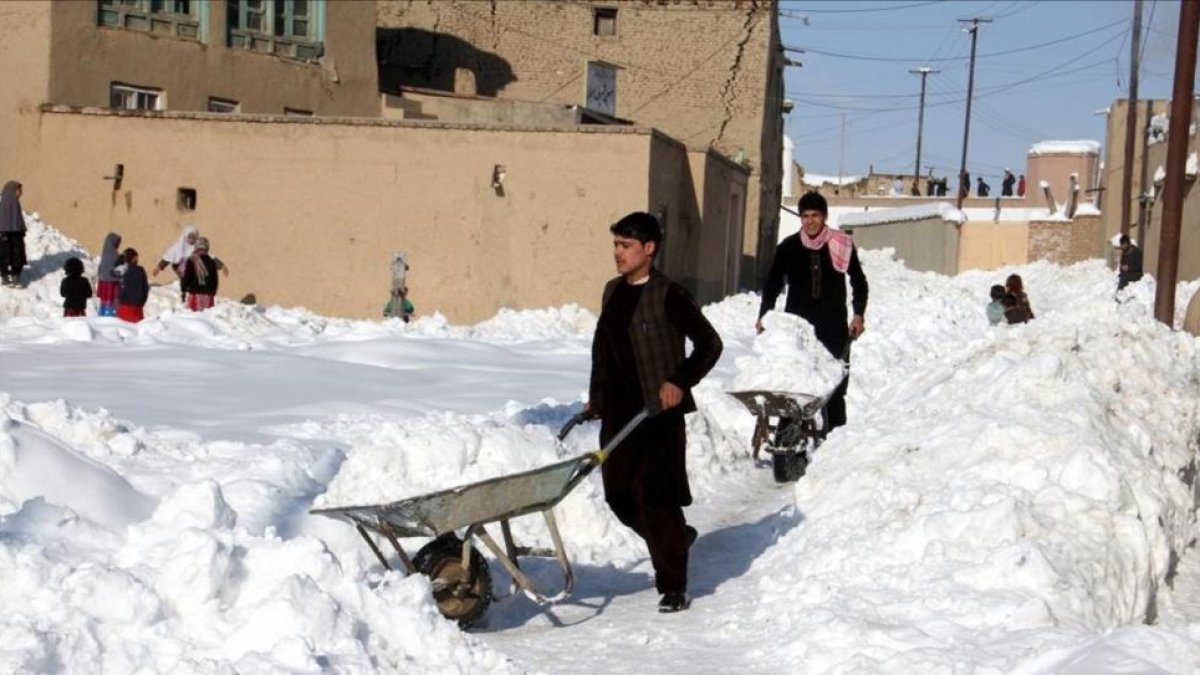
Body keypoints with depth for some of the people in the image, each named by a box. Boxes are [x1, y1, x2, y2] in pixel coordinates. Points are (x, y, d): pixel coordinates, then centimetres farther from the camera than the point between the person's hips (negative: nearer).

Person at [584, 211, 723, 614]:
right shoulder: (613, 292, 12)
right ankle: (674, 539, 36)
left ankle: (673, 587, 4)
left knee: (657, 497, -7)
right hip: (619, 412, 7)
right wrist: (596, 398, 21)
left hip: (659, 412, -7)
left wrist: (679, 381, -16)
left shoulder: (668, 295, -9)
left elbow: (709, 344, -8)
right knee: (619, 494, 10)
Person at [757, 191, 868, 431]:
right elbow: (773, 283, 7)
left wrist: (859, 314, -1)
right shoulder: (788, 247, 1)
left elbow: (859, 281, 9)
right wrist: (764, 315, -3)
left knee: (835, 386, 2)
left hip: (833, 327, 0)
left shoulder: (842, 245, 0)